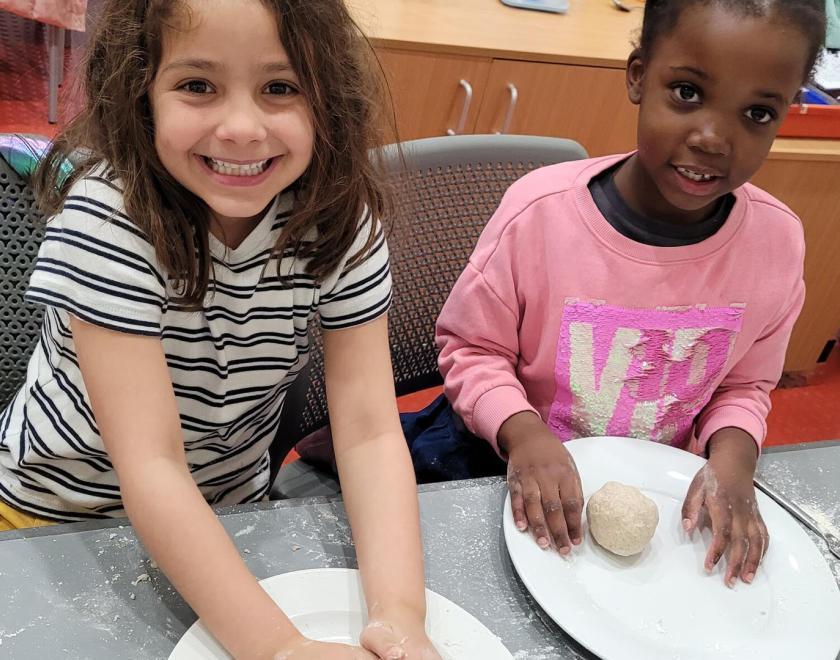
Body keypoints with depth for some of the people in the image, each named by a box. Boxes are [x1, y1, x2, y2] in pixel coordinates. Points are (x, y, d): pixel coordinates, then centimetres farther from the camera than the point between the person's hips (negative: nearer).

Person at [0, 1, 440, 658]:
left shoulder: (341, 217, -20)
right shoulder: (106, 220, -30)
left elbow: (369, 429, -22)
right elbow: (150, 463, -32)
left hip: (226, 512, 3)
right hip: (61, 514, -2)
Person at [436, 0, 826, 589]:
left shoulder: (778, 240, -11)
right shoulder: (540, 210, -21)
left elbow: (745, 384, 5)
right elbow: (471, 346, -8)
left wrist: (733, 454, -15)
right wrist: (522, 431, -25)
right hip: (533, 482, -4)